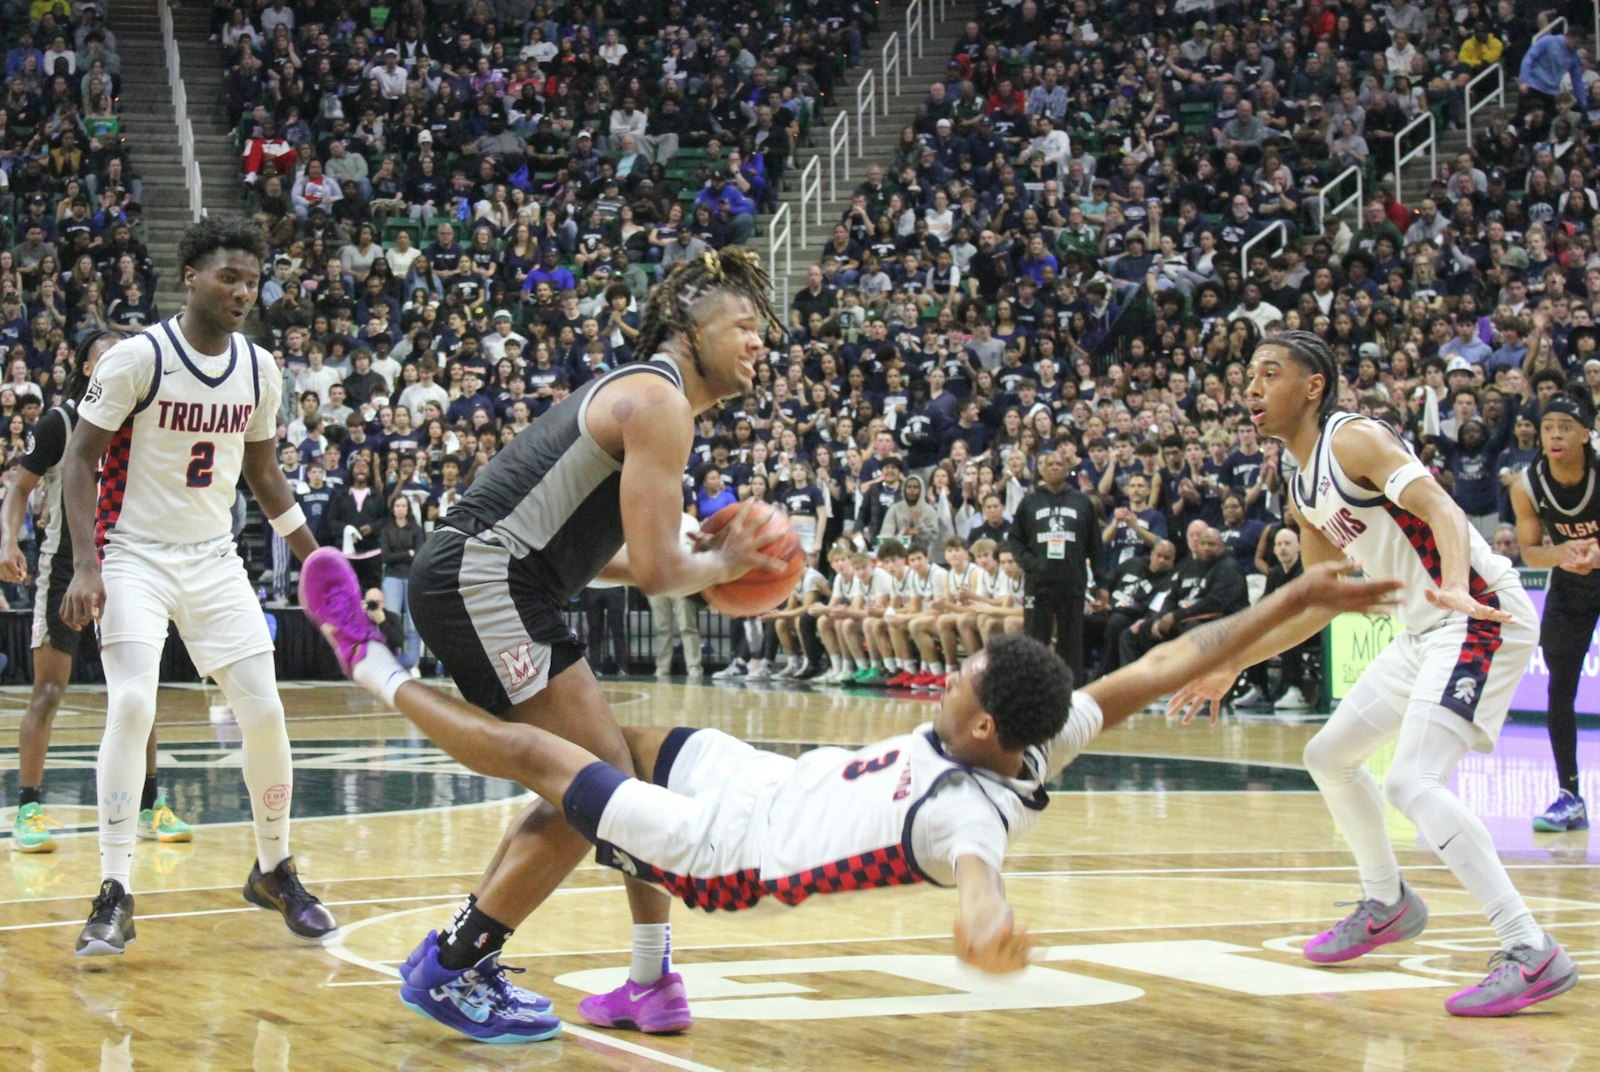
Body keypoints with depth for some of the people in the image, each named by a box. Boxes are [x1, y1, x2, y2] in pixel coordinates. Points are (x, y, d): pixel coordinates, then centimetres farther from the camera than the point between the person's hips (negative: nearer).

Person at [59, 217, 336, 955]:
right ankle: (114, 895, -14)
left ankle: (275, 871, 18)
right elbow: (80, 460, -11)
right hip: (135, 556, -5)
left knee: (264, 713, -2)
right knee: (131, 706, -21)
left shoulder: (259, 369, 2)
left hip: (214, 560, 5)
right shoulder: (137, 359, -14)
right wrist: (87, 567, -20)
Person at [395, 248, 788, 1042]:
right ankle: (449, 968, -3)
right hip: (484, 582, -11)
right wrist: (719, 566, 6)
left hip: (471, 582, 11)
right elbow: (657, 571, -15)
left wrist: (701, 562, 21)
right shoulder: (659, 402, -9)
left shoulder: (631, 393, 23)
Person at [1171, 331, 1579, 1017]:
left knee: (1411, 782, -24)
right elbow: (1319, 604, 24)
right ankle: (1387, 904, 40)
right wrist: (1230, 666, 24)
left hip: (1482, 615, -10)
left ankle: (1532, 955, -26)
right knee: (1329, 755, 21)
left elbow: (1439, 505, -28)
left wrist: (1454, 587, -47)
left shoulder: (1353, 440, -13)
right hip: (1426, 628, 10)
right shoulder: (1304, 492, 15)